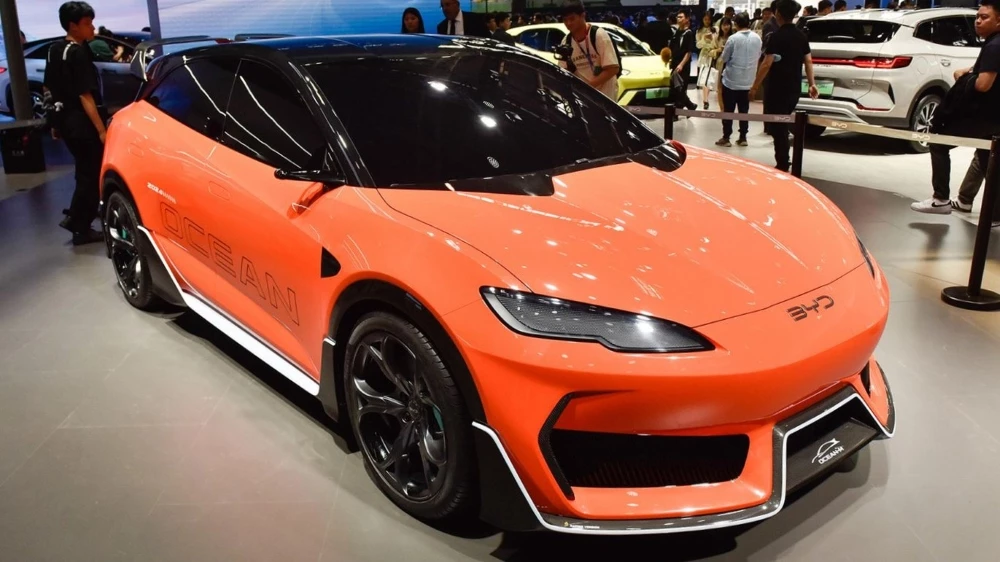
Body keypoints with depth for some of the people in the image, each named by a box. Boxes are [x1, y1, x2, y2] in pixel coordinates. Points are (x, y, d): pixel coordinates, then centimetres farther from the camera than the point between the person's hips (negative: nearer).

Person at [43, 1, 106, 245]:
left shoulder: (54, 50, 11)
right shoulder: (78, 53, -17)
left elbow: (49, 88, 18)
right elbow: (85, 97, -21)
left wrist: (56, 121, 25)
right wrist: (101, 130, -22)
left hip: (64, 120, 9)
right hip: (81, 123, -9)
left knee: (85, 171, 21)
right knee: (91, 174, -1)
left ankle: (76, 218, 26)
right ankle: (81, 228, 3)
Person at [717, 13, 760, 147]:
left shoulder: (733, 38, -14)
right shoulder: (757, 38, 1)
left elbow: (724, 58, -6)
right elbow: (758, 56, 12)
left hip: (731, 80, -4)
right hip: (748, 81, 4)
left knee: (728, 110, 3)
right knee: (744, 110, 10)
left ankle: (726, 138, 4)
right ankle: (743, 137, 13)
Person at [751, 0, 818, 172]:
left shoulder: (777, 36, -13)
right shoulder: (801, 35, 9)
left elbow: (767, 64, -17)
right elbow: (808, 61, 10)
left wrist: (755, 86, -13)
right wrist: (812, 84, 14)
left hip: (777, 90, -7)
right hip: (795, 89, 7)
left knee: (778, 127, -1)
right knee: (783, 125, 20)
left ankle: (782, 166, 0)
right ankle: (783, 162, 27)